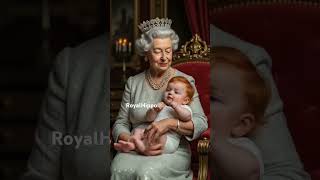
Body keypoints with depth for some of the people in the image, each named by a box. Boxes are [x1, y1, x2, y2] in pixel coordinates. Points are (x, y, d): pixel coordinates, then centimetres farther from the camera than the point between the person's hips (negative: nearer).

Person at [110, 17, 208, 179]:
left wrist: (170, 123, -23)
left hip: (173, 150, -2)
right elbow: (120, 124, 7)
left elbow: (201, 123, -6)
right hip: (136, 150, 2)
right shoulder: (133, 83, 11)